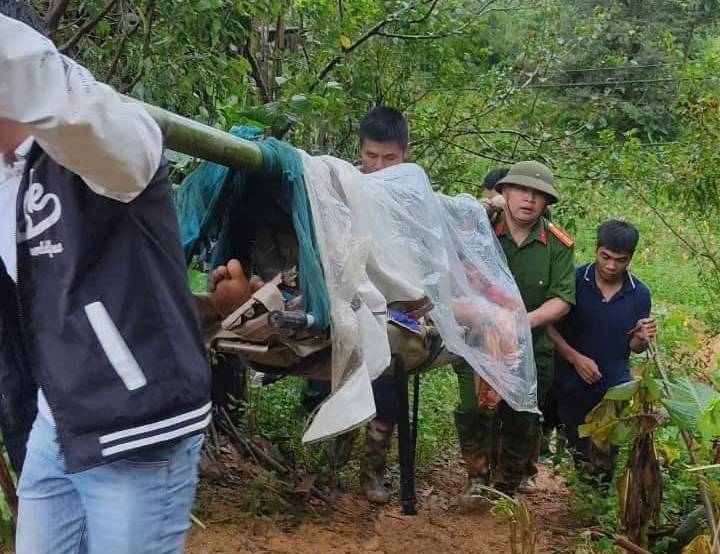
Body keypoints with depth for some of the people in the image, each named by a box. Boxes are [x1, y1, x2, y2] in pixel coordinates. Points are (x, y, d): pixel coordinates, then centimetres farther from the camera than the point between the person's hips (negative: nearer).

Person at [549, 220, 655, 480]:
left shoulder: (639, 294, -3)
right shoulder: (573, 281, -12)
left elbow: (633, 347, 6)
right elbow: (550, 327, -9)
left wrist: (642, 339, -16)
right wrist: (575, 358, -20)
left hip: (613, 390, 2)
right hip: (570, 387, -2)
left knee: (603, 463, 4)